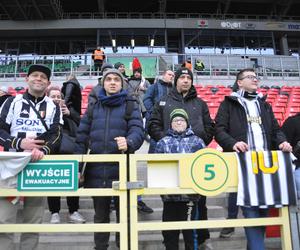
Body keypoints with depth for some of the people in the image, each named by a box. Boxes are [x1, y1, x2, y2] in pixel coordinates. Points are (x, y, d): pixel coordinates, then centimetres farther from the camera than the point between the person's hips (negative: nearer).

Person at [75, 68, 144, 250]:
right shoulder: (94, 107, 12)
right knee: (100, 215, 17)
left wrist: (129, 142, -35)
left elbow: (138, 131, -11)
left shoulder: (130, 106, 4)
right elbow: (82, 137, 9)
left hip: (122, 169, -2)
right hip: (97, 170, 3)